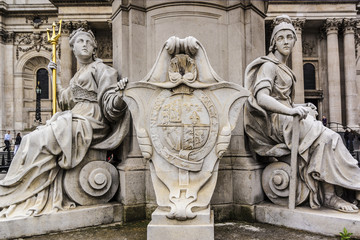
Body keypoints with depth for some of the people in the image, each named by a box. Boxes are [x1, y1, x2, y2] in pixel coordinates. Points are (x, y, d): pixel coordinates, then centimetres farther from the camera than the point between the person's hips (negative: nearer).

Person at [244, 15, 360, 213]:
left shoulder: (283, 68, 23)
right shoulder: (269, 65, -6)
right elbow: (261, 98, -22)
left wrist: (299, 107, 11)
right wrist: (290, 111, -32)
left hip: (283, 118, 8)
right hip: (277, 122, -8)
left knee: (327, 139, -11)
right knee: (326, 139, -21)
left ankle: (329, 196, -14)